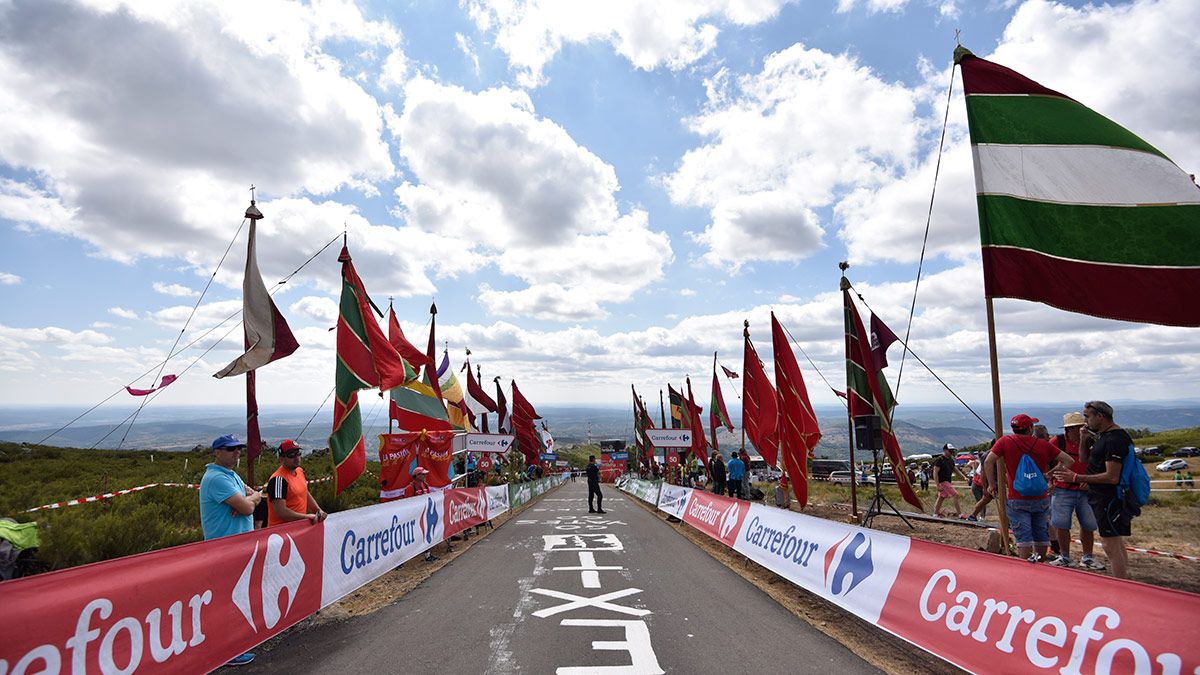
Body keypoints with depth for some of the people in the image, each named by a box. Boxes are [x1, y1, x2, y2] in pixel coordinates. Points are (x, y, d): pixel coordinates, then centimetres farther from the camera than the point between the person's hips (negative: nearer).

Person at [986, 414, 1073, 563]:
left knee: (1023, 538, -2)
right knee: (1041, 537, 17)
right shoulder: (1043, 444, 1)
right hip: (1041, 499, 3)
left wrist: (992, 484, -5)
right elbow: (1068, 460, 3)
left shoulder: (1005, 441, -6)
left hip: (1017, 501, -3)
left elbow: (988, 462, -14)